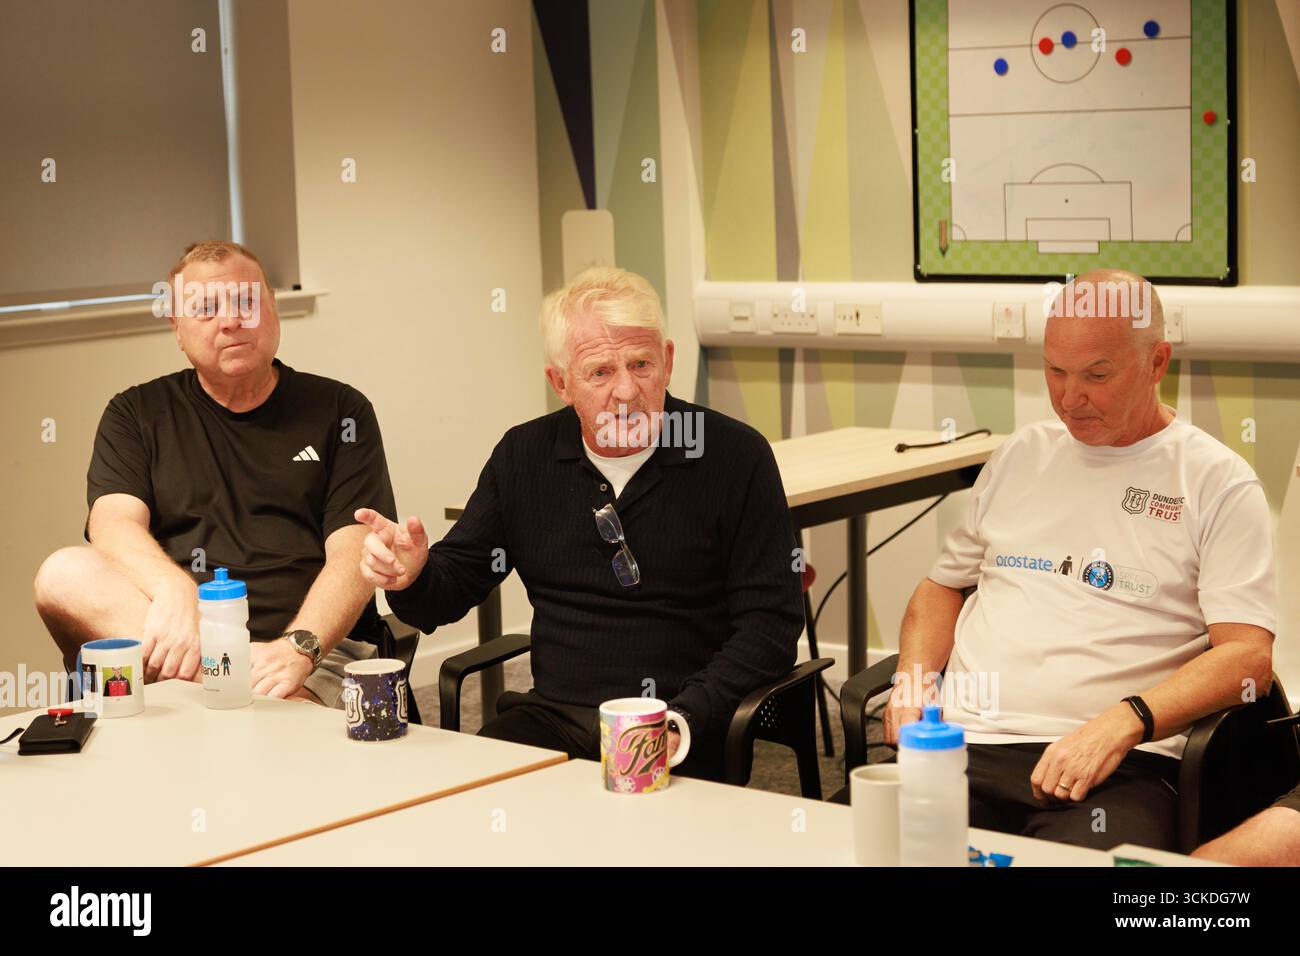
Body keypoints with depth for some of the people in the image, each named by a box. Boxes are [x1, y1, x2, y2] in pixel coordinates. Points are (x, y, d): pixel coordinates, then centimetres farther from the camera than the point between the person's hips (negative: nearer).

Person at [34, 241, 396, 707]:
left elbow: (353, 556, 0)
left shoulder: (338, 410, 12)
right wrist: (174, 591, -25)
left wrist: (297, 647, -21)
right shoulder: (137, 414, 16)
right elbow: (114, 524, -1)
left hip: (317, 651, -4)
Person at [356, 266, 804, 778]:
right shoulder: (524, 455, 10)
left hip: (682, 737, -4)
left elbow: (769, 625, -5)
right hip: (553, 717, 4)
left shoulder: (736, 456, -2)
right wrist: (411, 576, -10)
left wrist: (683, 721, -18)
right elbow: (452, 587, 15)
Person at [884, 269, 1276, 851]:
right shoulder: (1021, 455, 22)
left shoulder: (1219, 483, 5)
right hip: (963, 740, 4)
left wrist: (1123, 723, -19)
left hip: (1113, 762, -3)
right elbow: (945, 585, 30)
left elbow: (1248, 656, -4)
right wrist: (913, 678, 8)